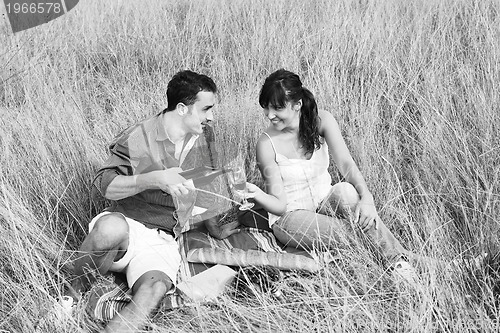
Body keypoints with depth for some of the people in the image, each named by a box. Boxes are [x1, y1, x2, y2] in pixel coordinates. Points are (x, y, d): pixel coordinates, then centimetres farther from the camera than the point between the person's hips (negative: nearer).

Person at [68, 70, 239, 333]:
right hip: (126, 225, -3)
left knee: (155, 289, -31)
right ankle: (76, 292, -14)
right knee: (111, 228, -40)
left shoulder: (204, 137, 10)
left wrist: (214, 229, 31)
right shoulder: (137, 138, -8)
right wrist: (154, 179, -24)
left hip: (162, 241, 3)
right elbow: (104, 184, -12)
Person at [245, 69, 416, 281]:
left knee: (347, 191, -32)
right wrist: (256, 194, -39)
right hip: (291, 216, -3)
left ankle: (399, 261, -26)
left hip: (325, 204, 3)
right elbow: (280, 205, -17)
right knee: (346, 234, -32)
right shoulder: (267, 144, -17)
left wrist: (366, 197, -37)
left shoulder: (321, 121, -8)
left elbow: (345, 163, -19)